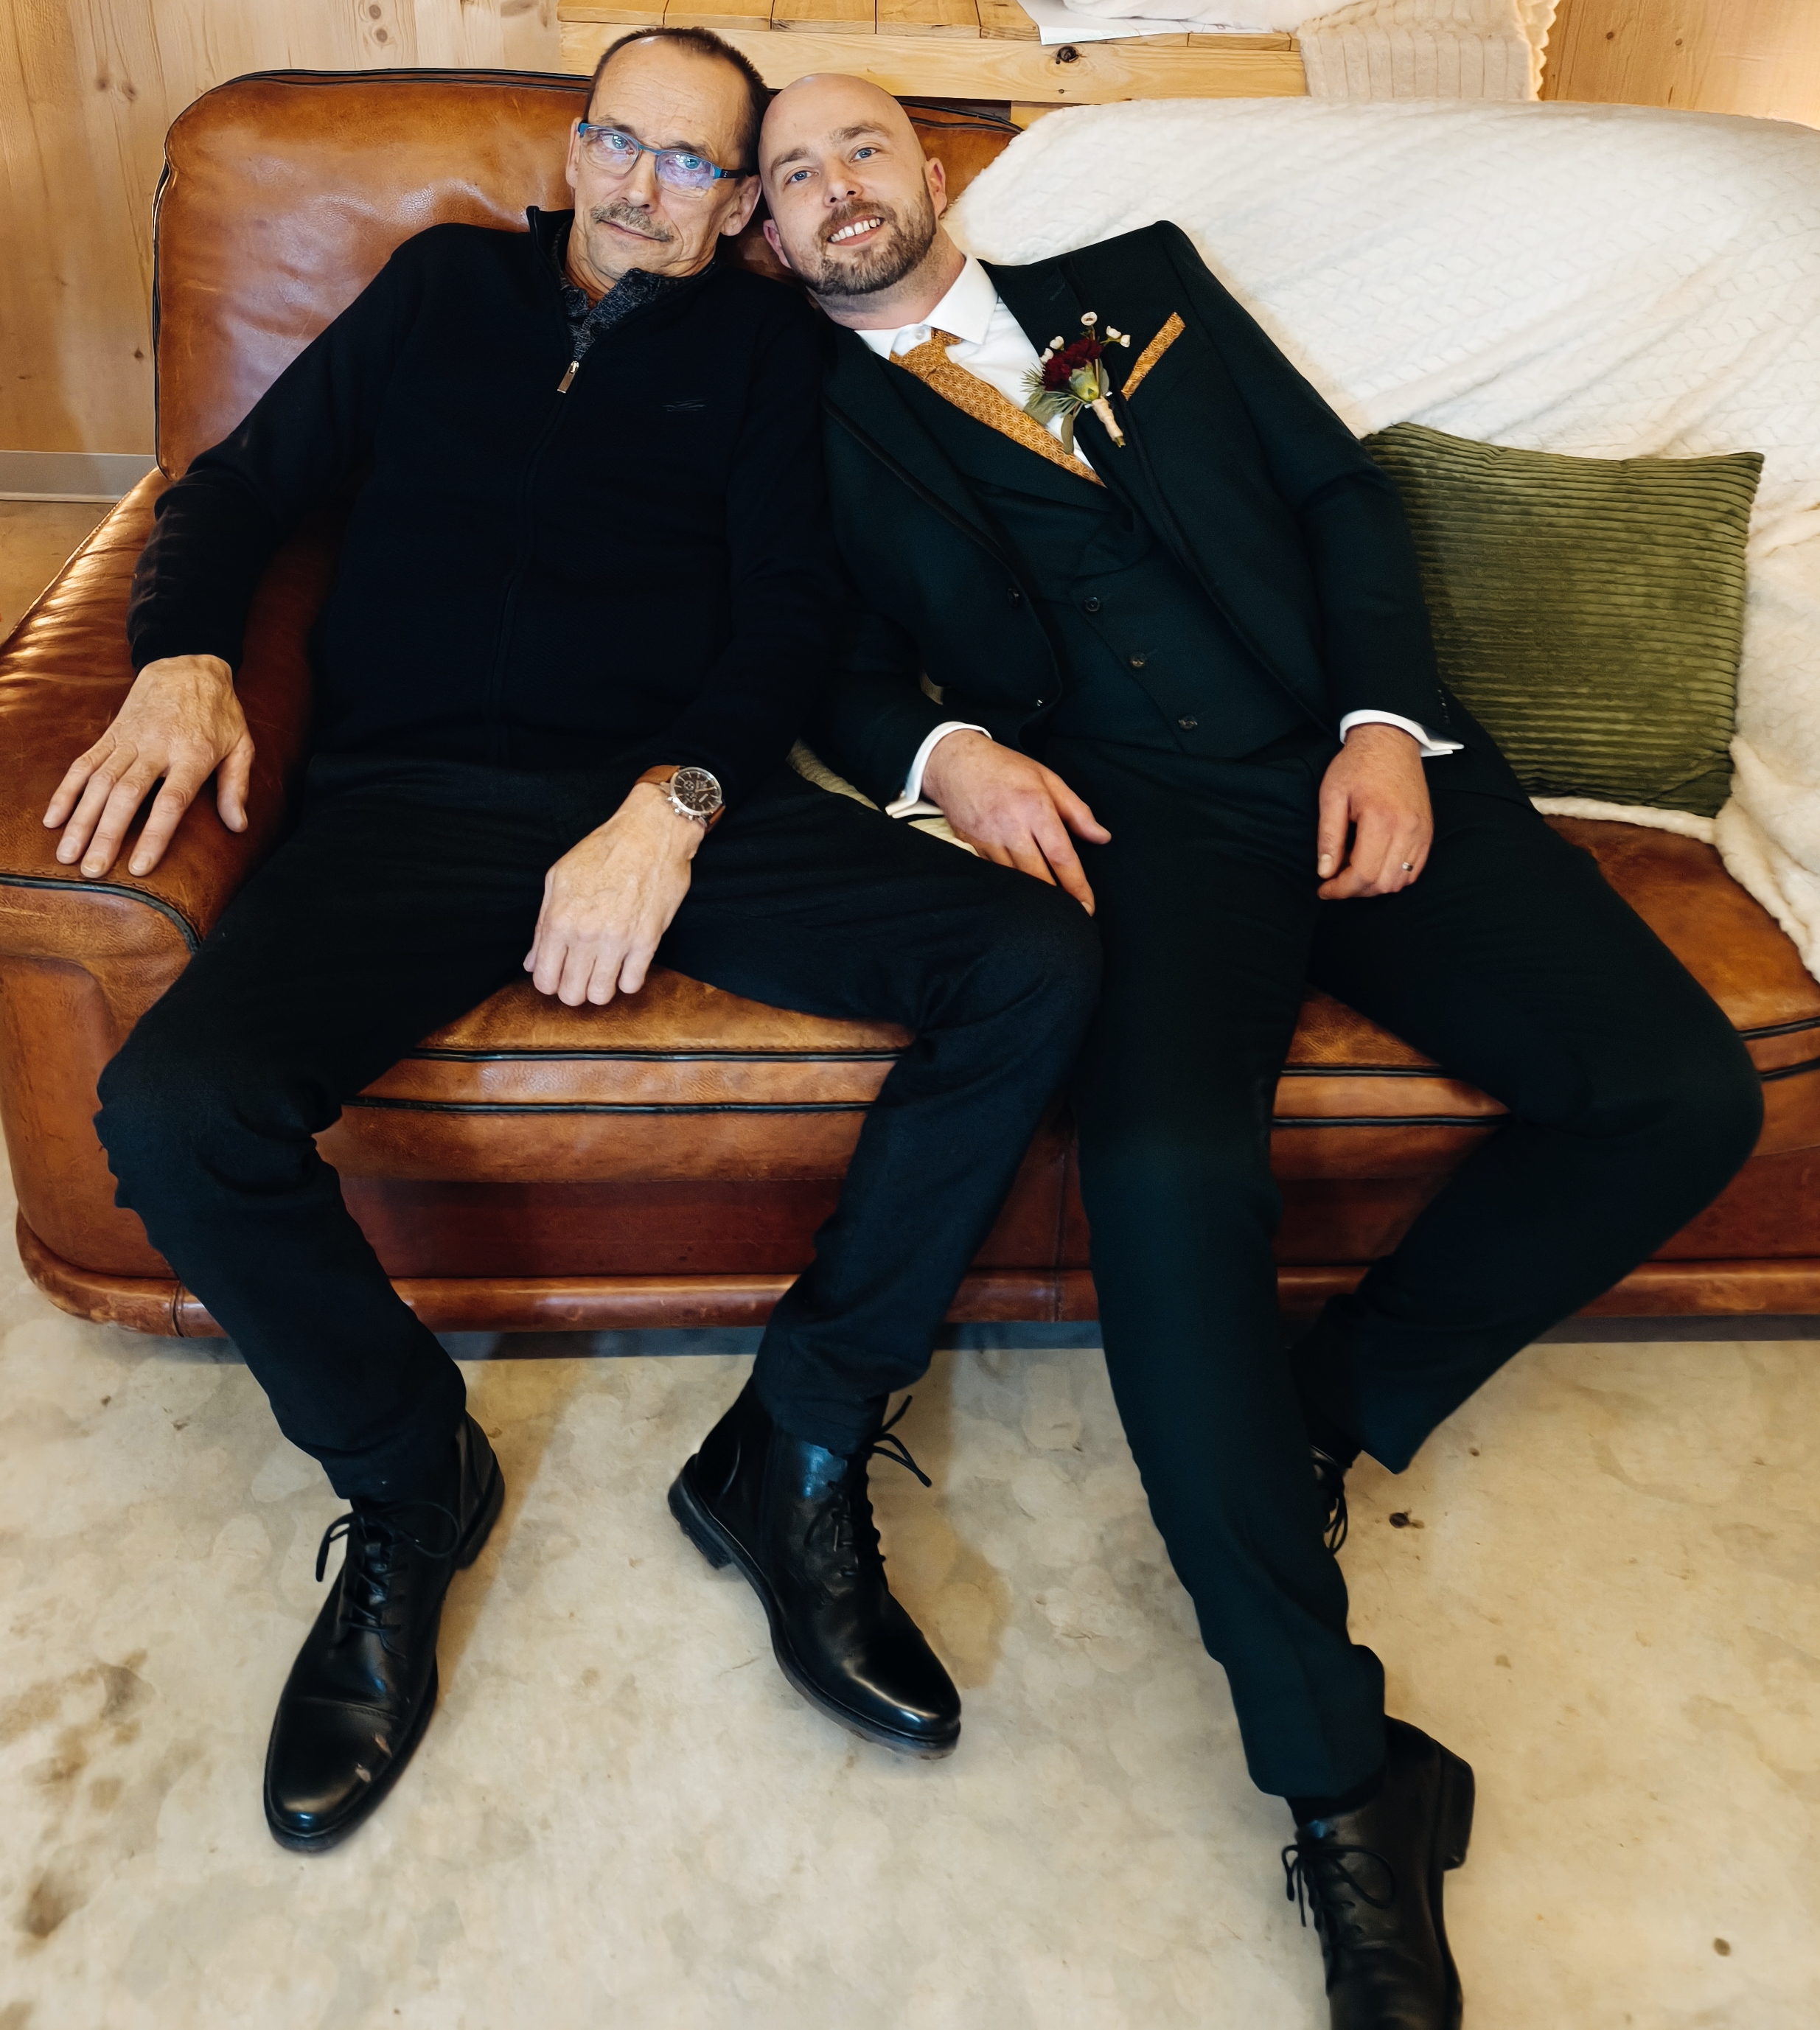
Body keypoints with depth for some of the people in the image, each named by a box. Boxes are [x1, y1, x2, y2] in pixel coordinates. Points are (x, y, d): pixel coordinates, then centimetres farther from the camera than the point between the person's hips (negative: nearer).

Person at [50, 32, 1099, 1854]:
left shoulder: (762, 343, 19)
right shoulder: (446, 287, 24)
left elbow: (785, 611, 6)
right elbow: (241, 484, 21)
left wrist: (672, 807, -14)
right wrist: (182, 656, -1)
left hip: (686, 795, 0)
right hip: (414, 796, 1)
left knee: (1034, 968, -24)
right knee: (174, 1110, -27)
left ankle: (802, 1437, -10)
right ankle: (408, 1480, 0)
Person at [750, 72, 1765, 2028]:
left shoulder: (1138, 278, 23)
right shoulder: (811, 424, 18)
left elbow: (1340, 489, 16)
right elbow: (842, 677, 10)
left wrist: (1389, 718, 0)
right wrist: (947, 750, -12)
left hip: (1355, 762, 4)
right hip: (1132, 816, -3)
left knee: (1680, 1092, -15)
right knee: (1167, 1165, -33)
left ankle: (1335, 1406, 3)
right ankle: (1338, 1779, -20)